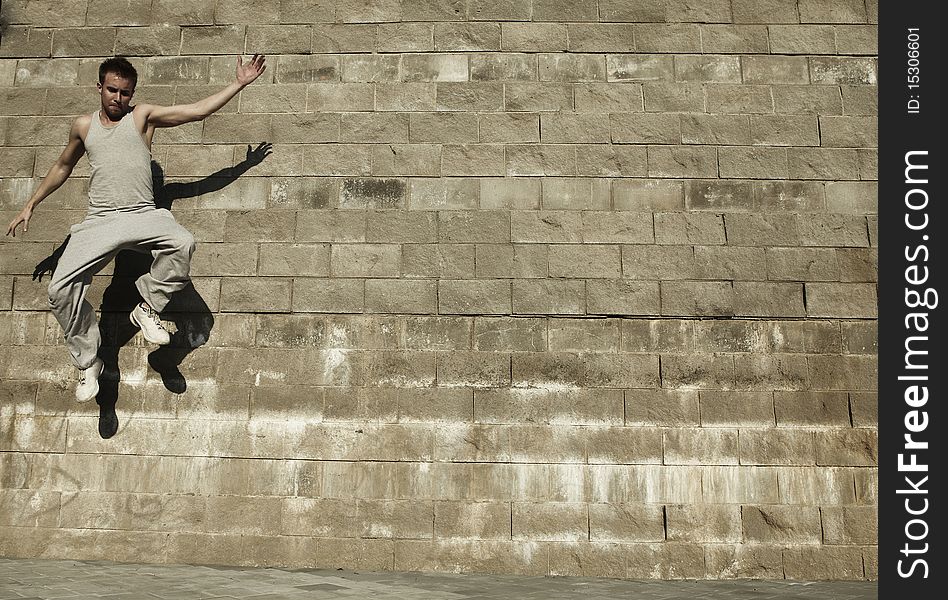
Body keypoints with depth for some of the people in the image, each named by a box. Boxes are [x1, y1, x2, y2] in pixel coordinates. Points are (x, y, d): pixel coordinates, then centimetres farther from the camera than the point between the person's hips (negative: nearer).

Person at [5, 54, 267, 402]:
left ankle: (147, 307, -12)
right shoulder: (83, 126, 16)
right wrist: (30, 206, 34)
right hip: (99, 221, 2)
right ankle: (88, 363, 2)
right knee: (60, 288, -17)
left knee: (183, 243, -35)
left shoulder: (142, 116, 8)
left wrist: (240, 83, -2)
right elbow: (62, 167, 31)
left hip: (143, 215, -2)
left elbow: (198, 110, 2)